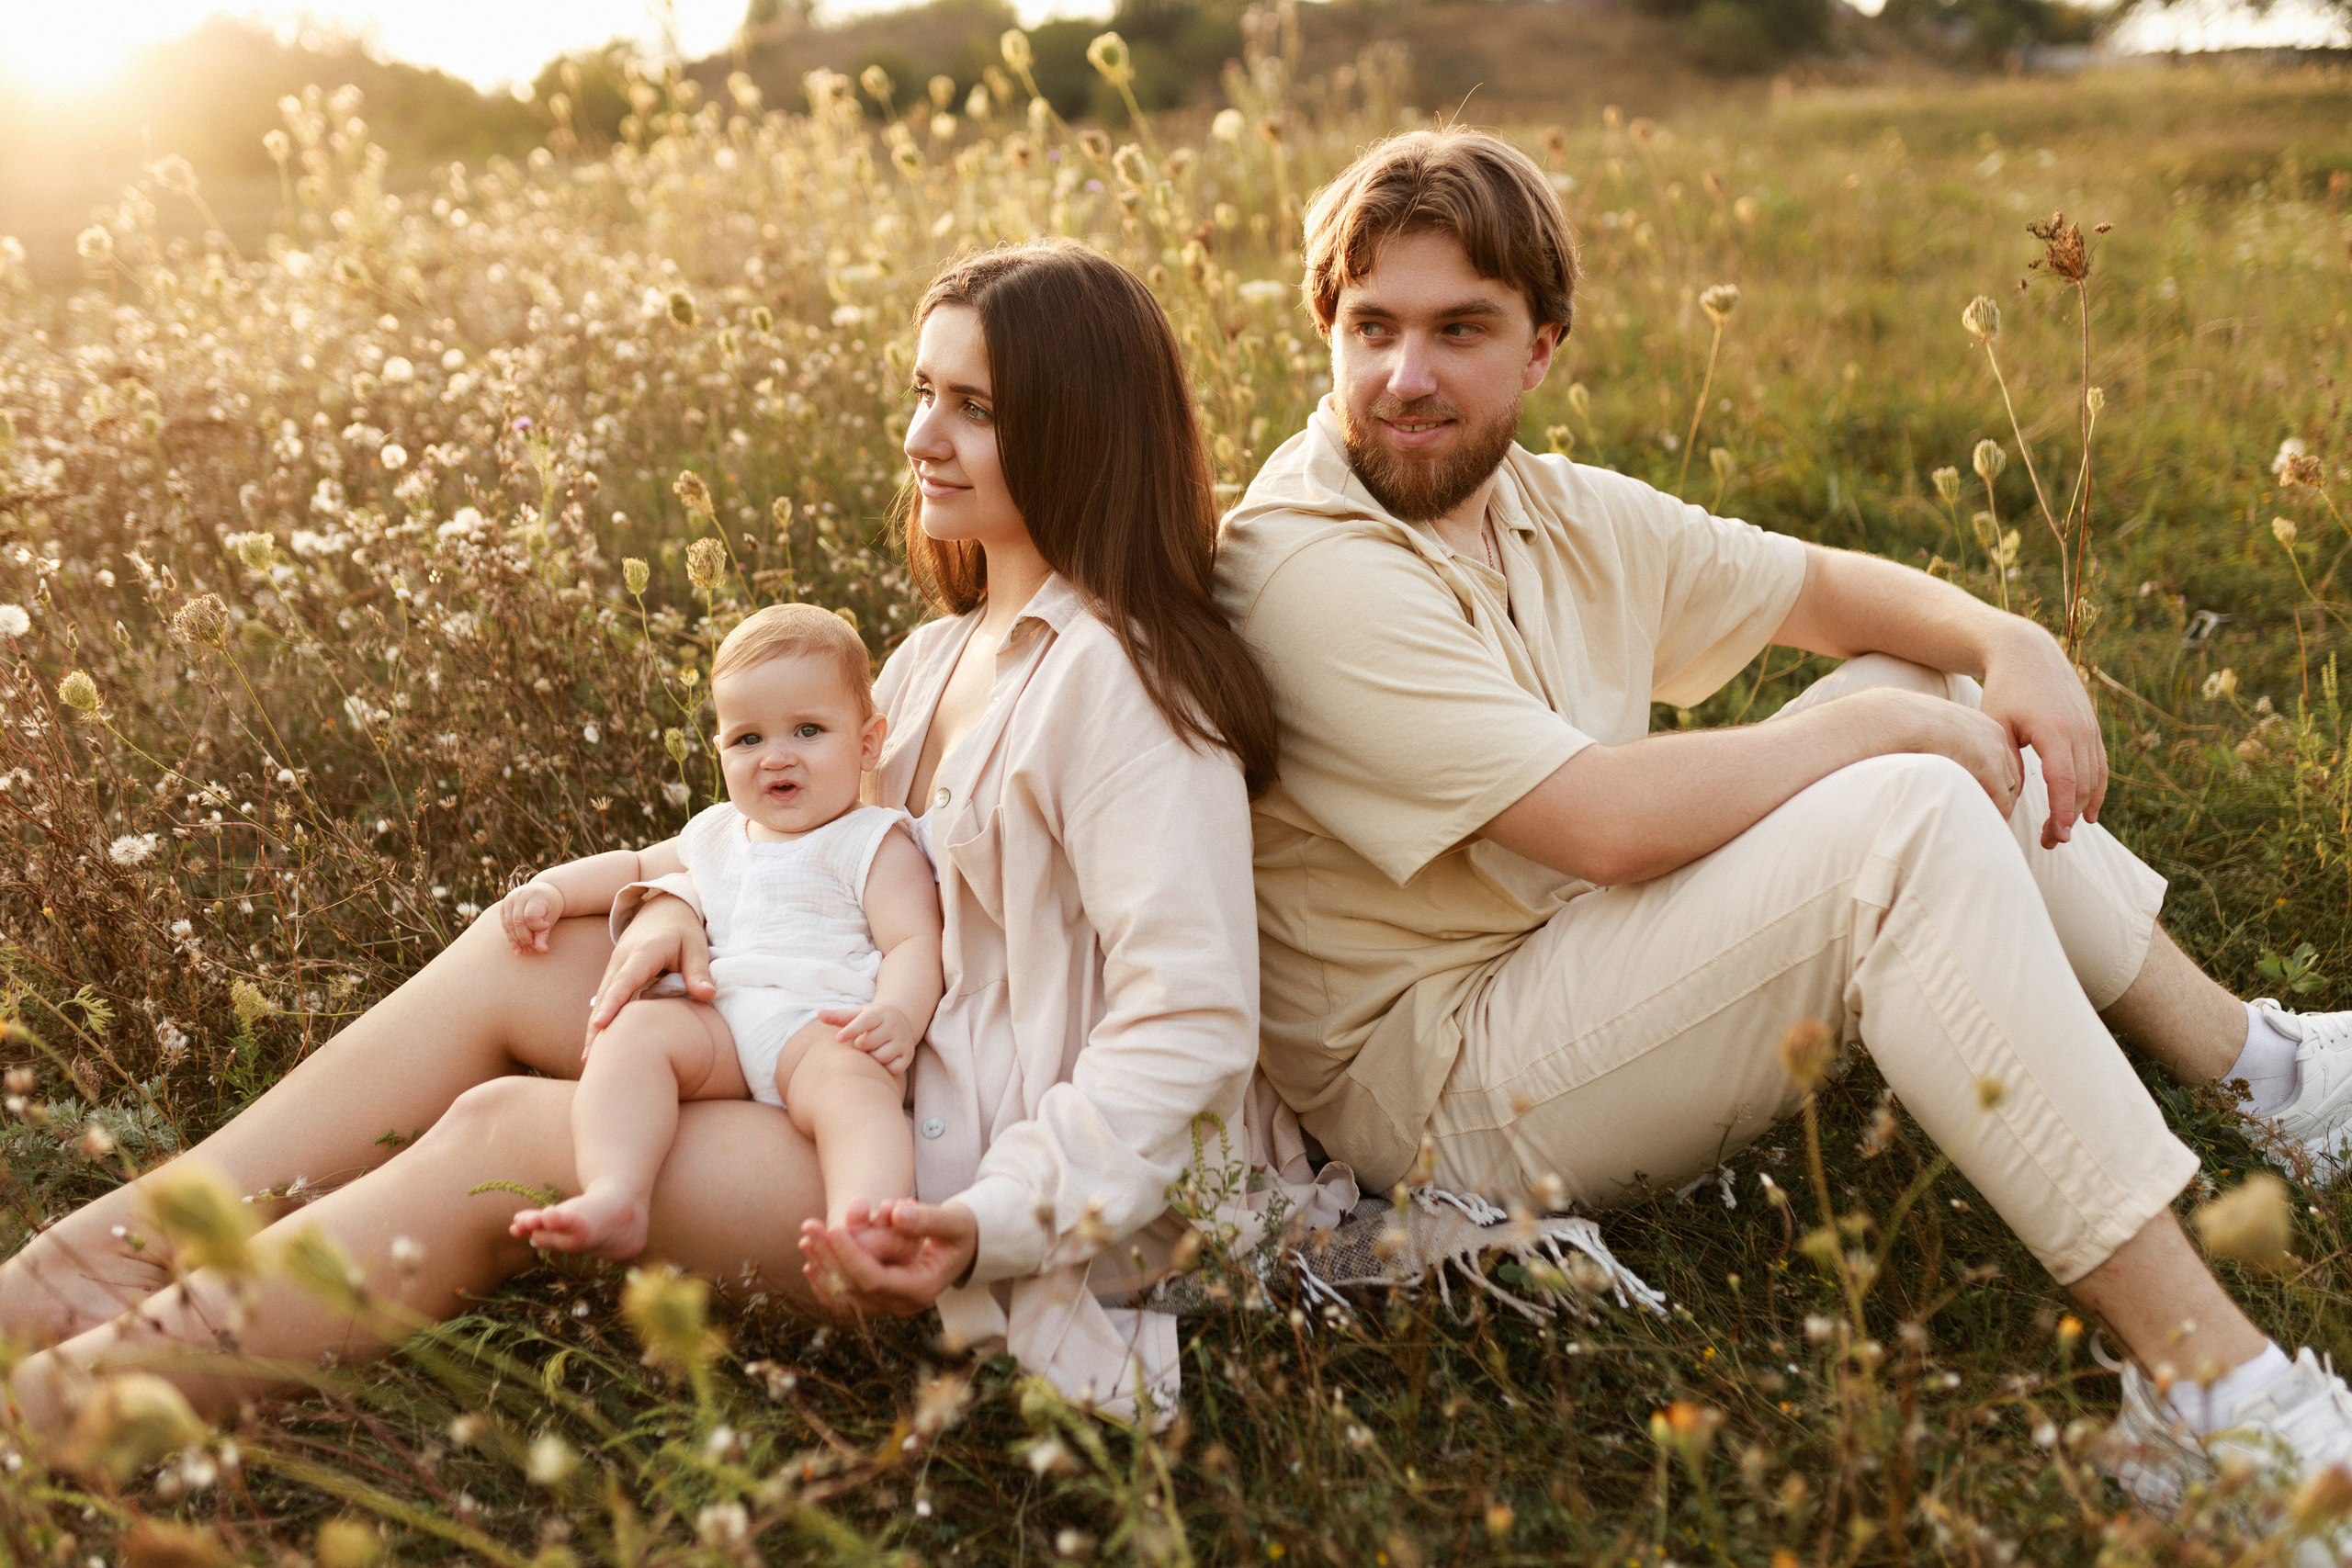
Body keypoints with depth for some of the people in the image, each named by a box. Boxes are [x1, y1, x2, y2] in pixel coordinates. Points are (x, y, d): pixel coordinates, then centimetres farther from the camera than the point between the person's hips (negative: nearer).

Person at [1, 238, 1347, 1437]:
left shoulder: (1116, 679, -18)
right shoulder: (947, 656, 11)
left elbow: (1192, 1024, -24)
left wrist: (997, 1222, -32)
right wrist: (684, 904, -6)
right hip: (895, 1089, 9)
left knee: (504, 1136, -16)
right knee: (525, 949, -1)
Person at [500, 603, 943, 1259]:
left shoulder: (873, 844, 9)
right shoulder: (717, 835, 30)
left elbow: (914, 944, -4)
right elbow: (635, 866, 44)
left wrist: (898, 1015, -27)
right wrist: (552, 888, 24)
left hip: (822, 1025, -5)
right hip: (716, 1023, 5)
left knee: (851, 1077, -38)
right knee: (635, 1026, -25)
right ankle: (613, 1202, -43)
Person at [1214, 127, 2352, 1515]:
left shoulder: (1558, 513, 7)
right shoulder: (1308, 576, -21)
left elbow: (1827, 587, 15)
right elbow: (1612, 821, -28)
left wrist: (2010, 645, -4)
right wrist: (1868, 726, -17)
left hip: (1593, 1005, 9)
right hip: (1437, 1089, -9)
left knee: (1931, 695, 8)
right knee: (1902, 815, -25)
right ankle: (2209, 1386, -24)